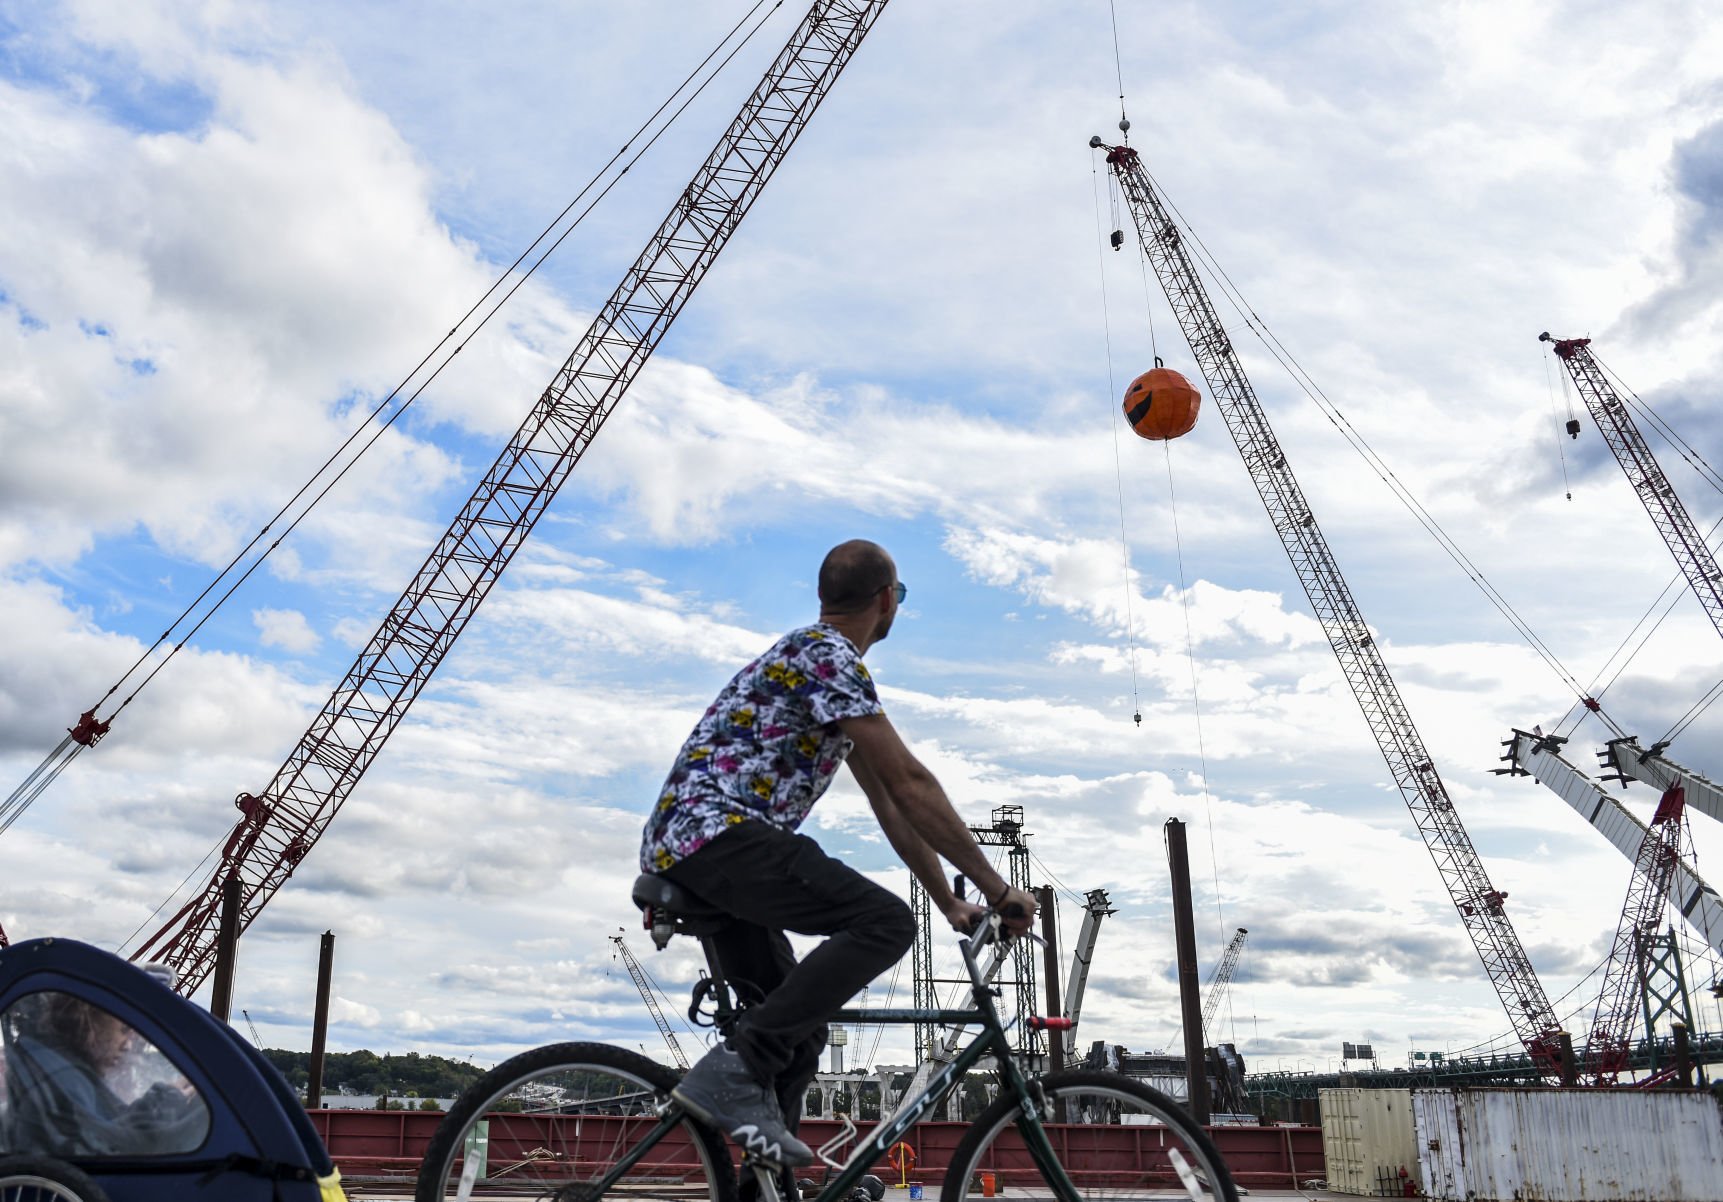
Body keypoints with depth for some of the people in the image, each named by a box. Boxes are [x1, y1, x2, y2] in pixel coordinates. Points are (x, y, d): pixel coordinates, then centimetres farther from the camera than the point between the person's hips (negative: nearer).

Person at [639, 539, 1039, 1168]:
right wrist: (996, 887, -7)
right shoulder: (828, 656, -9)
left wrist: (950, 903, 21)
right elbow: (911, 785, -13)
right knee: (885, 922, -21)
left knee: (796, 1034, 14)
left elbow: (888, 802, 23)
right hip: (717, 832, -11)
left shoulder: (825, 656, 23)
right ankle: (734, 1070, -21)